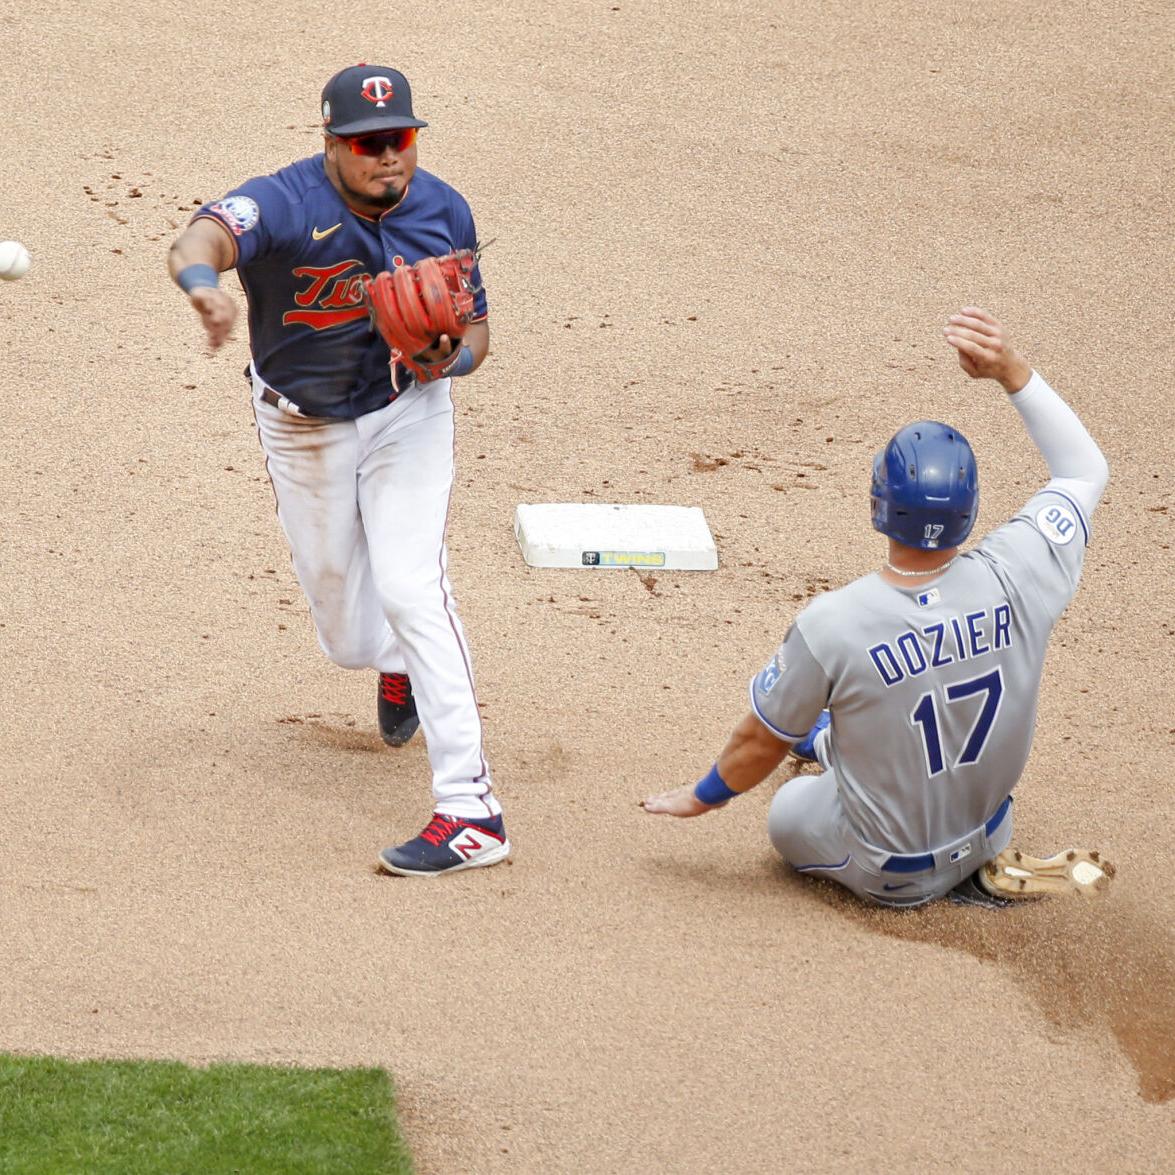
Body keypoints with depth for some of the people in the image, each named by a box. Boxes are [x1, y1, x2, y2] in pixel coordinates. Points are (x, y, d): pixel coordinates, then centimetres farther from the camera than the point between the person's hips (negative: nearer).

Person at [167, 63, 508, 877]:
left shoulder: (443, 212, -14)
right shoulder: (288, 203, -27)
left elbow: (476, 330, -2)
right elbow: (203, 237, -49)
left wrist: (447, 358, -27)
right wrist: (205, 282, -74)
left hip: (407, 417, -1)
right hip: (304, 428, 1)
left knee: (411, 589, -20)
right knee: (347, 638, 14)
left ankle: (471, 809, -22)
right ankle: (399, 660, 55)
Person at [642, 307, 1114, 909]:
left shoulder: (830, 624, -32)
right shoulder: (1016, 579, -26)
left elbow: (762, 742, -13)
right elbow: (1085, 469, -5)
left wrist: (702, 797, 8)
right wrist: (1012, 370, -12)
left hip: (886, 873, -3)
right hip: (985, 828, 3)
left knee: (786, 813, 31)